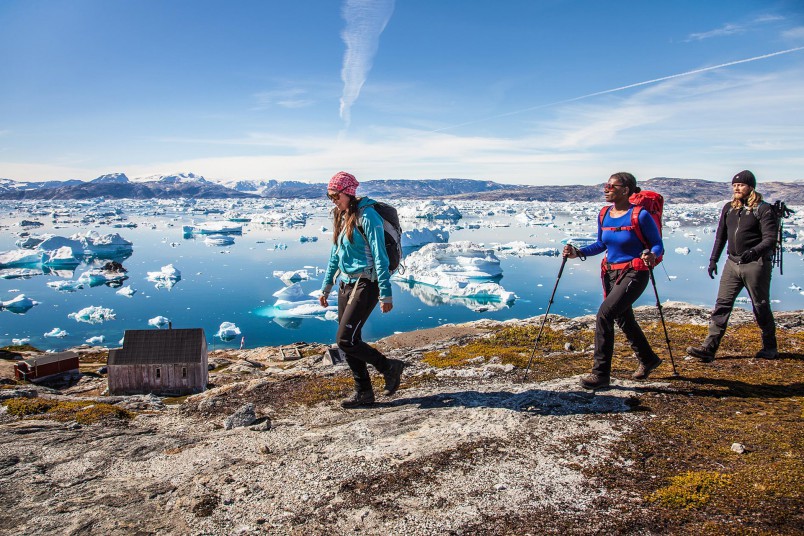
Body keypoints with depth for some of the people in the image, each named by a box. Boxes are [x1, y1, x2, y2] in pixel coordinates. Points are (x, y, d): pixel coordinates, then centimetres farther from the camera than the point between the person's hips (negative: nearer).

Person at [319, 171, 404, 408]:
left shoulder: (367, 216, -13)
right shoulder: (341, 217, 13)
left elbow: (380, 257, -17)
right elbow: (335, 255, 20)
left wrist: (385, 294, -20)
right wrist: (326, 287, 22)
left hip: (365, 285, -9)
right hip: (346, 284, 9)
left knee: (346, 340, -11)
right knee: (349, 342, 9)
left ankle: (389, 367, 8)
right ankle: (363, 393, 22)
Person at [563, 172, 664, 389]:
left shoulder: (640, 215, -15)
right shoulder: (604, 215, 4)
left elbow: (658, 244, -7)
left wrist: (651, 255, -28)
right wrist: (578, 252, 1)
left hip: (633, 274, -8)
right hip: (610, 273, 8)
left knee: (605, 313, -20)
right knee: (623, 319, 19)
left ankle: (601, 373, -11)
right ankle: (648, 359, 44)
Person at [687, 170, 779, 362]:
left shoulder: (763, 209, -6)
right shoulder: (728, 208, 12)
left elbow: (770, 238, -13)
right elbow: (721, 236, 18)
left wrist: (754, 251, -31)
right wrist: (713, 259, 13)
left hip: (756, 264, -5)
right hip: (732, 263, 5)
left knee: (761, 306, 7)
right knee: (722, 304, -3)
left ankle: (770, 348, 25)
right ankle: (709, 348, -6)